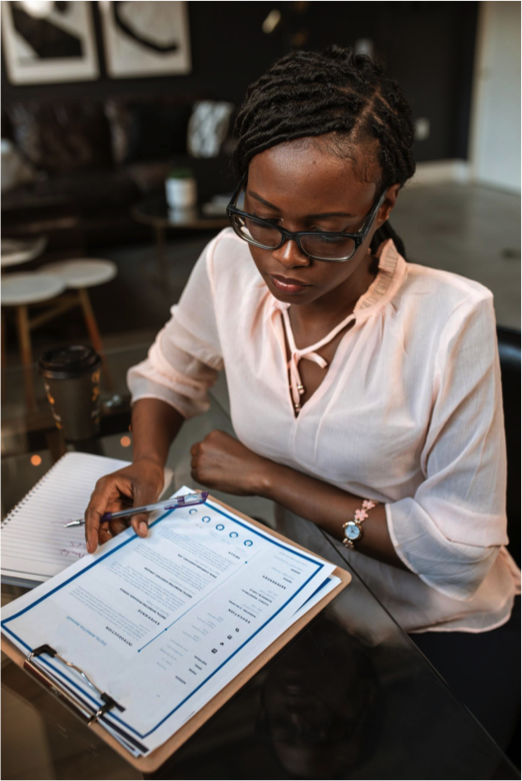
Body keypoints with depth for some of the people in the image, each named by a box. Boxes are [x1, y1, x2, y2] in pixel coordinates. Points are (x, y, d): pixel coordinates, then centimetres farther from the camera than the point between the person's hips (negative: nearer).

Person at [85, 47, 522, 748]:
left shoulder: (451, 319, -26)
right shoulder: (232, 263, -13)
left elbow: (460, 548, -21)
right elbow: (169, 372, 7)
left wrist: (269, 476, -22)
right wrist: (148, 462, -14)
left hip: (440, 631, -3)